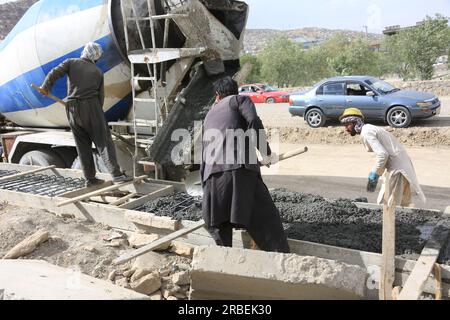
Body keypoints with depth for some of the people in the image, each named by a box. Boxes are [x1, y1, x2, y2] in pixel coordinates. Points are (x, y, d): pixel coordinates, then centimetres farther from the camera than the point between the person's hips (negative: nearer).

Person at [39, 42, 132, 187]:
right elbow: (101, 96, 8)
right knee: (104, 141, -3)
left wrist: (45, 87, -3)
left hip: (72, 109, 3)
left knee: (83, 145, 9)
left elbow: (55, 73, -7)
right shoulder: (98, 72, 8)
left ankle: (90, 179, 11)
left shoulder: (71, 62, 9)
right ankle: (116, 175, -12)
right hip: (91, 106, -2)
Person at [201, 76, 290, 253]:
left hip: (213, 175, 5)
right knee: (266, 220, -1)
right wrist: (266, 153, 0)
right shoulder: (240, 99, 17)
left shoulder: (209, 115, 33)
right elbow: (254, 122, -7)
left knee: (218, 225, 18)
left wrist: (206, 188, 43)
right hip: (241, 168, -4)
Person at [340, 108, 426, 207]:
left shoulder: (366, 133, -14)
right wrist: (374, 174, 17)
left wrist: (373, 176, -15)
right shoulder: (370, 128, 15)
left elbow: (382, 154, -23)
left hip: (397, 168, -10)